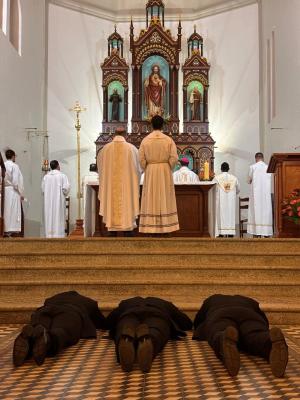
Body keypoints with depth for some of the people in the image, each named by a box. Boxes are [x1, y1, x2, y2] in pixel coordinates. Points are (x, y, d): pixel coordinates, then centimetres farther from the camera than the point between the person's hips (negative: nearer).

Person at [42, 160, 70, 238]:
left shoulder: (46, 176, 4)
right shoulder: (62, 176, -8)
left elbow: (43, 189, 6)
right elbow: (66, 188, -12)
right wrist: (64, 195, 6)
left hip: (48, 201, 4)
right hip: (59, 201, -4)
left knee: (49, 218, 8)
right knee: (58, 218, -1)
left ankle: (49, 235, 10)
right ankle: (58, 235, -3)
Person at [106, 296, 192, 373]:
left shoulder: (126, 303, 46)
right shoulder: (165, 304, 44)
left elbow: (108, 323, 39)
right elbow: (188, 324, 41)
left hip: (130, 314, 1)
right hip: (156, 316, 0)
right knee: (154, 335, -31)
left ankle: (127, 341, -64)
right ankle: (146, 340, -66)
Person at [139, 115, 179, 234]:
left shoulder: (145, 140, -3)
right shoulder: (169, 140, -4)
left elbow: (141, 159, -6)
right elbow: (174, 158, -9)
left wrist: (147, 171, 9)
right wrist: (168, 170, 6)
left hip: (150, 172, 0)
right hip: (165, 172, 0)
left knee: (151, 199, 4)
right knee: (165, 199, 6)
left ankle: (151, 227, 3)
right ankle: (165, 226, 7)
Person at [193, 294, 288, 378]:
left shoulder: (212, 300, 42)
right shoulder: (249, 301, 43)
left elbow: (198, 322, 47)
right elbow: (265, 322, 42)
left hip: (222, 319, -1)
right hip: (249, 319, 1)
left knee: (222, 339, -31)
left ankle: (227, 339, -67)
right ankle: (274, 340, -63)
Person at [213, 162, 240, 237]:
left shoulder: (217, 178, -5)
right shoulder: (234, 178, 5)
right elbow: (238, 190, 15)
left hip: (220, 201, -2)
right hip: (231, 201, 2)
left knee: (220, 215, 0)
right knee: (230, 216, 6)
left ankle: (221, 234, -5)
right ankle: (230, 234, 3)